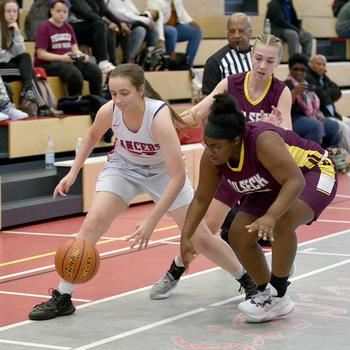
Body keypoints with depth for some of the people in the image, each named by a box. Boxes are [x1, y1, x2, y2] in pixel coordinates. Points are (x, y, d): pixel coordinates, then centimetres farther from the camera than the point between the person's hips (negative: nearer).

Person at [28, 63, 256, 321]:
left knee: (200, 239, -2)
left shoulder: (159, 117, -38)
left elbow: (178, 177, -38)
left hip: (163, 172, -2)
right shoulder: (109, 111, -25)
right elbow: (93, 135, 3)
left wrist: (152, 221, -39)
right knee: (93, 222, -19)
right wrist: (73, 173, -4)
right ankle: (62, 298, -10)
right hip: (124, 167, 2)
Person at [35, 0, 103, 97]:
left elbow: (75, 49, 13)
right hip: (49, 63, -6)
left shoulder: (68, 28, 16)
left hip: (70, 60, 7)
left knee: (95, 71, -18)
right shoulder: (44, 27, -5)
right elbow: (41, 54, -11)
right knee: (75, 74, -35)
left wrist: (82, 55, -11)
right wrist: (62, 58, -23)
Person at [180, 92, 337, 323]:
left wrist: (270, 216, -54)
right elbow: (201, 199, -5)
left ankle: (278, 297, -17)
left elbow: (295, 181, -42)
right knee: (238, 235, -6)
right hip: (273, 188, 8)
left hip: (314, 173, -8)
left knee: (283, 223, -33)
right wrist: (185, 237, -12)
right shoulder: (211, 157, -17)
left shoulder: (263, 141, -38)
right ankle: (267, 294, 12)